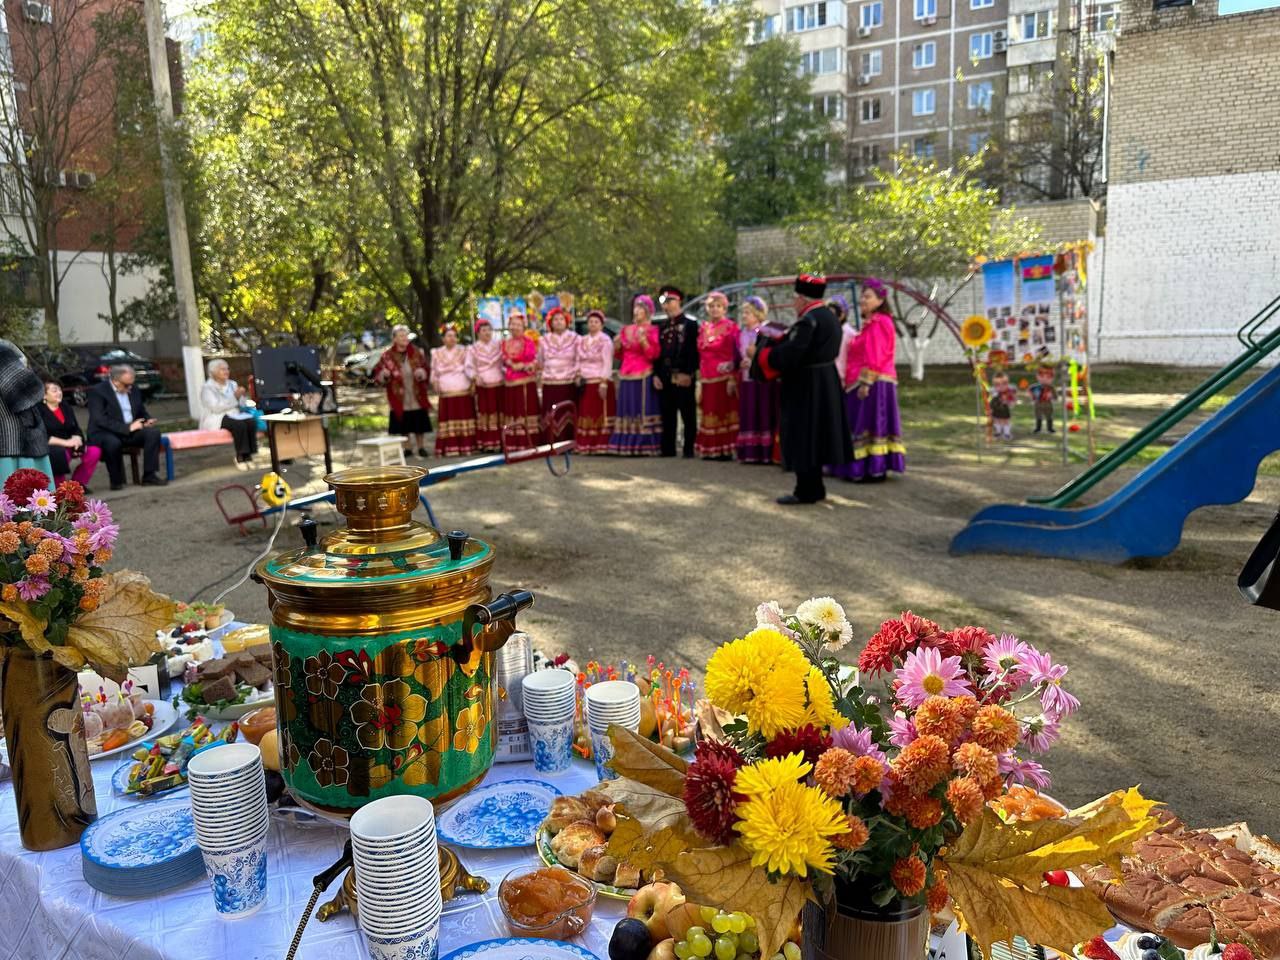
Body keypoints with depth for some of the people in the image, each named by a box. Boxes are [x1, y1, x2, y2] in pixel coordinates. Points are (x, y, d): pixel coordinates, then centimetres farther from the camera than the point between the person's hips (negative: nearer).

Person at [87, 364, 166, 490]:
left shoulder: (134, 390, 11)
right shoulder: (97, 391, -8)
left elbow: (142, 412, 23)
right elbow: (100, 420, -19)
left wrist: (148, 420, -2)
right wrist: (127, 427, -25)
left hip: (131, 431, 6)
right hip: (104, 433, -6)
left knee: (153, 432, -21)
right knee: (113, 443, -38)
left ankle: (149, 476, -20)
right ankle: (117, 481, -17)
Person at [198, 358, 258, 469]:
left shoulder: (232, 384, 15)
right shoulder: (208, 388, -3)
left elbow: (242, 405, 13)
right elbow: (216, 408, -18)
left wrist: (240, 396, -9)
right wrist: (235, 397, -21)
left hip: (234, 416, 6)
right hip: (217, 419, -5)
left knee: (251, 421, -27)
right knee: (239, 424, -34)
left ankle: (248, 455, -21)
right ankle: (240, 457, -23)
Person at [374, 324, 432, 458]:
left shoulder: (417, 352, 1)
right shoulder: (387, 356, -4)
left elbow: (427, 370, 6)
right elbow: (377, 375, 0)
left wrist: (421, 373, -16)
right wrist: (384, 375, -21)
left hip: (417, 397, 1)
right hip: (399, 399, -1)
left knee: (419, 425, 6)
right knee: (403, 427, 3)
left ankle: (421, 447, 21)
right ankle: (407, 448, 18)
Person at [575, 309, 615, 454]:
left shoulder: (605, 340, -4)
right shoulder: (582, 341, 14)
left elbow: (608, 363, -10)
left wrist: (604, 383, -17)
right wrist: (578, 375, 3)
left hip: (599, 382, -6)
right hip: (585, 383, 6)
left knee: (600, 413, -4)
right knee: (585, 413, 4)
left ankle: (601, 445, -2)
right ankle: (585, 444, 8)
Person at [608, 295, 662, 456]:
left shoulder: (652, 330, -1)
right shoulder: (626, 330, 16)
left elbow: (654, 355, -9)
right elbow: (620, 354, 22)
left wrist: (643, 340, -19)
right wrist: (618, 344, 3)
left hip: (643, 377, -6)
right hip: (625, 377, 6)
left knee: (643, 410, -9)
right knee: (626, 410, 5)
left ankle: (643, 446, -8)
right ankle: (626, 445, 8)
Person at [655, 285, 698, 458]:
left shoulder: (690, 323, -1)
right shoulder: (663, 326, 16)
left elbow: (694, 351, -9)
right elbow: (658, 352, 15)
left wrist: (688, 374, -16)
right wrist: (656, 375, 6)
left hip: (683, 378, -6)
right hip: (665, 379, 6)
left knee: (688, 416, -1)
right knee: (667, 416, 9)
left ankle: (689, 450, 4)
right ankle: (668, 450, 15)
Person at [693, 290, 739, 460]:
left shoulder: (731, 327, -3)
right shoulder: (703, 327, 13)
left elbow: (735, 355, -8)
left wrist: (733, 378, -15)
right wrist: (699, 375, 11)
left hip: (725, 377, -5)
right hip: (707, 378, 5)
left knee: (724, 411, -4)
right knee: (709, 413, 7)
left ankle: (725, 449, -1)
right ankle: (709, 449, 12)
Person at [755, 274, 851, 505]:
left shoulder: (808, 320, -20)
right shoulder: (829, 315, 11)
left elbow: (789, 355, -25)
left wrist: (763, 354, -8)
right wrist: (784, 339, 10)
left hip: (805, 387, -10)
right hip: (826, 382, 10)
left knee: (803, 437, -2)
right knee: (816, 434, 15)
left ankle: (806, 491, 2)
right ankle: (815, 488, 23)